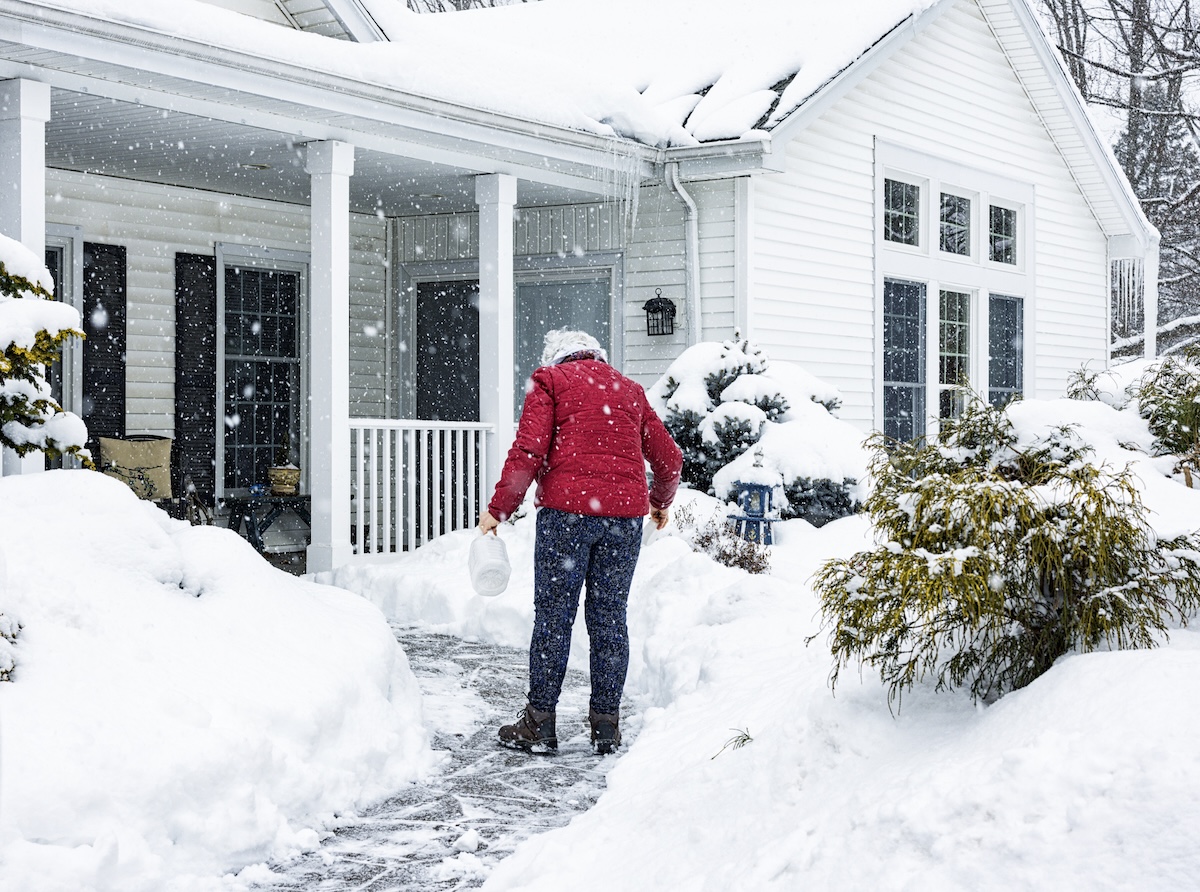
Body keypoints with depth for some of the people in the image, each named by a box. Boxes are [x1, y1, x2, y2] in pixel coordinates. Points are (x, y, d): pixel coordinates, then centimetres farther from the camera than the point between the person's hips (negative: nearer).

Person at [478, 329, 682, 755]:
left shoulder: (549, 380, 8)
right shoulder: (629, 389, 20)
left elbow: (529, 450, -5)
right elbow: (669, 457, 20)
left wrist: (498, 508, 1)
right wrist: (661, 501, 38)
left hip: (566, 511, -3)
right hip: (625, 513, 4)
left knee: (554, 613, 2)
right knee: (609, 616, 8)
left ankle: (539, 723, 5)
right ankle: (606, 724, 11)